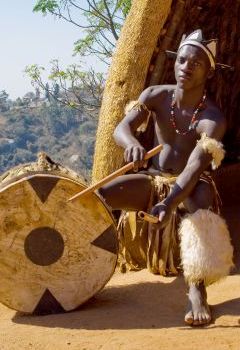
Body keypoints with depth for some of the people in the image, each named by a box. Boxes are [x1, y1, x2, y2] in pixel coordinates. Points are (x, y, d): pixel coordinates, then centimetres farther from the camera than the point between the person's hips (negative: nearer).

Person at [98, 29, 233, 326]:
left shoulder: (212, 120, -20)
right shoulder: (156, 96, -7)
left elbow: (195, 168, -34)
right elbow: (122, 127, -19)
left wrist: (169, 203, -51)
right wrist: (132, 144, -45)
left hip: (191, 184, -4)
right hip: (153, 179, 4)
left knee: (203, 198, -40)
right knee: (95, 197, -19)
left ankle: (197, 290, -43)